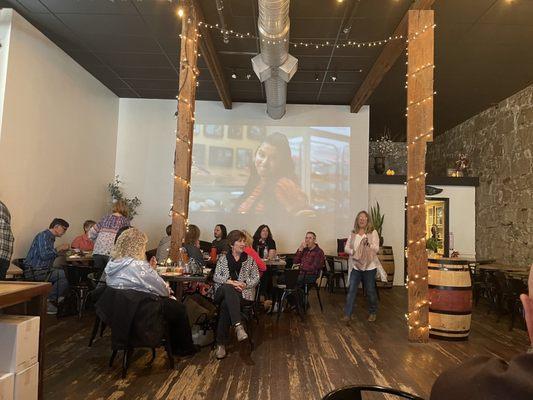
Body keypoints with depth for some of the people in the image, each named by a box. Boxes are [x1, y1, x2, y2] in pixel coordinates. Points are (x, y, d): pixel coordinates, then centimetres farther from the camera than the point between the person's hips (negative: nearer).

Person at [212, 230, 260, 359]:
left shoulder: (250, 259, 15)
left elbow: (256, 278, 8)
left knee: (226, 304, -34)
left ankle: (221, 344, -28)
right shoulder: (223, 258, 15)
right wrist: (230, 282, -14)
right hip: (222, 291, 1)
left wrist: (245, 284, -12)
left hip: (242, 293, 0)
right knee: (229, 289, -39)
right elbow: (216, 277, 4)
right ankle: (238, 326, -51)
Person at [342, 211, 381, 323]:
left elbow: (376, 249, -9)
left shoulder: (373, 232, -2)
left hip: (369, 266, -2)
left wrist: (368, 244, -27)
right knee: (351, 290, -1)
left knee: (370, 290, 10)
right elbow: (346, 248, 4)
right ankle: (347, 314, 2)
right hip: (355, 266, 2)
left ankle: (372, 313, 31)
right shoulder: (353, 233, 7)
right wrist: (353, 252, -15)